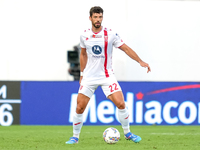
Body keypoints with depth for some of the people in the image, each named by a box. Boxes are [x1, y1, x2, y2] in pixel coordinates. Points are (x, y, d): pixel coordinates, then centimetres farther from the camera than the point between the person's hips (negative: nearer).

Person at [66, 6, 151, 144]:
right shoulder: (85, 35, 1)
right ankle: (75, 137, 11)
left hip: (107, 76, -1)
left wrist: (140, 61, -14)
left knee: (120, 103, -13)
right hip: (89, 76, 1)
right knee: (80, 107, -5)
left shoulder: (110, 34, -7)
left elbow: (125, 48, -4)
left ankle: (127, 133, 6)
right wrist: (82, 73, 17)